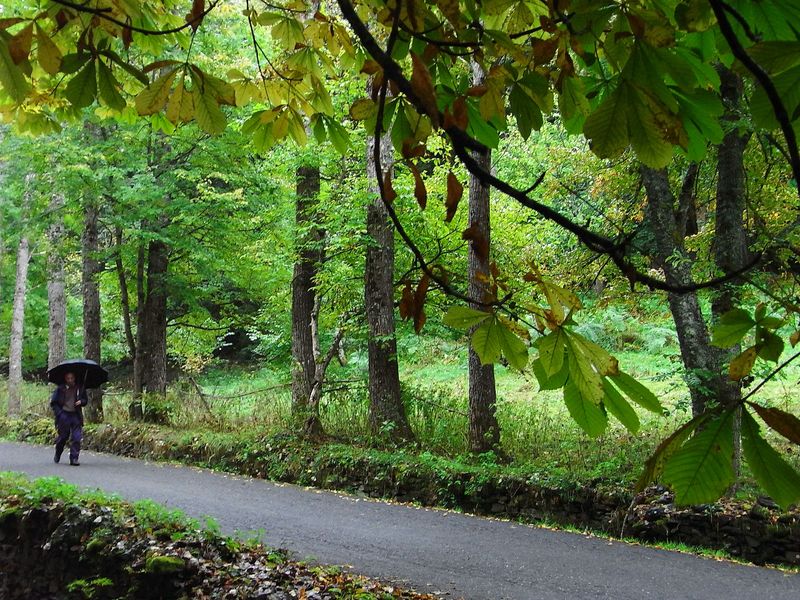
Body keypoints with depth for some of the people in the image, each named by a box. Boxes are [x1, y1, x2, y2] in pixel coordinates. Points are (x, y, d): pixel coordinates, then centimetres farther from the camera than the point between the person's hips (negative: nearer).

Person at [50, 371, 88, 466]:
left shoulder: (80, 388, 6)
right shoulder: (60, 389, 0)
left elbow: (85, 400, 17)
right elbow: (53, 402, 5)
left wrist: (81, 402, -6)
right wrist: (59, 413, -7)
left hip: (76, 415, 1)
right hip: (64, 415, -1)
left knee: (76, 437, -9)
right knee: (63, 437, 9)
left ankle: (74, 458, -5)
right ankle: (57, 454, 34)